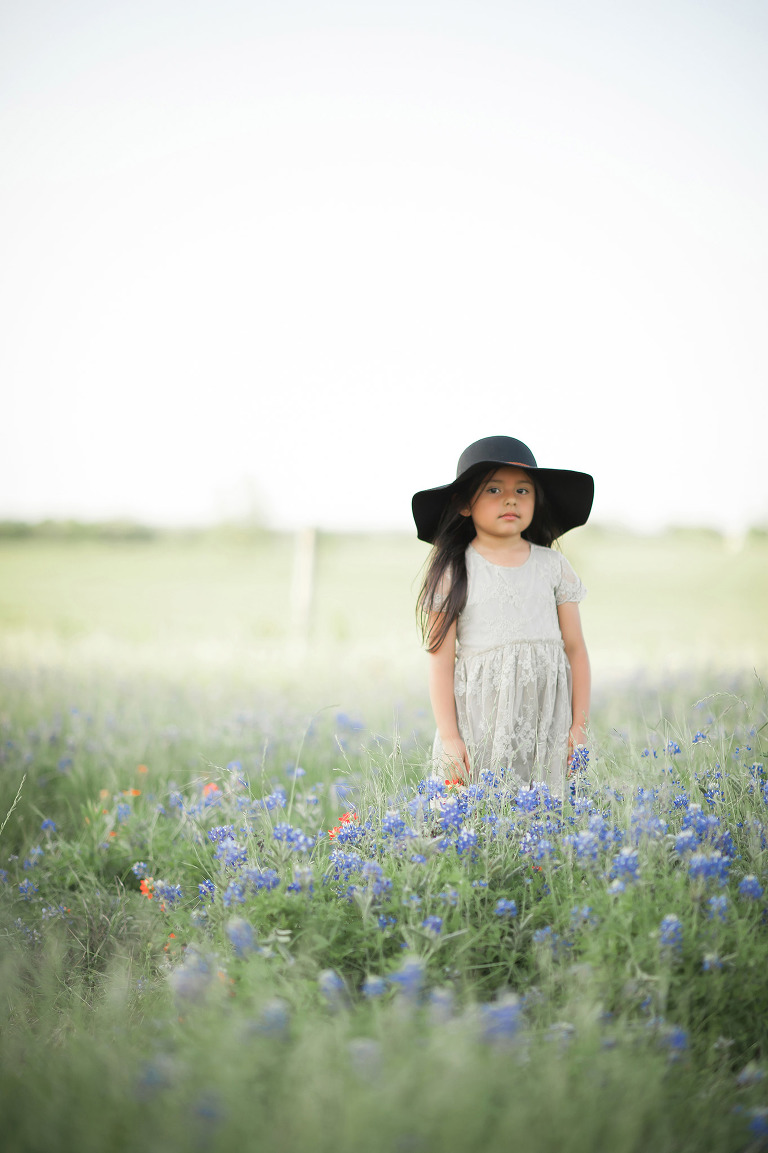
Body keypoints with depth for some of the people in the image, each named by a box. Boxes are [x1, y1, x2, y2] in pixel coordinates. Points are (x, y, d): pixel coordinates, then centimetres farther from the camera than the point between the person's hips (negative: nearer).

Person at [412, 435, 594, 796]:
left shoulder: (553, 565, 8)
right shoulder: (453, 573, 0)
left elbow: (575, 647, 9)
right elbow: (441, 658, -2)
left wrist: (580, 725, 5)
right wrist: (448, 736, -8)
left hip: (545, 725, 2)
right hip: (479, 723, -2)